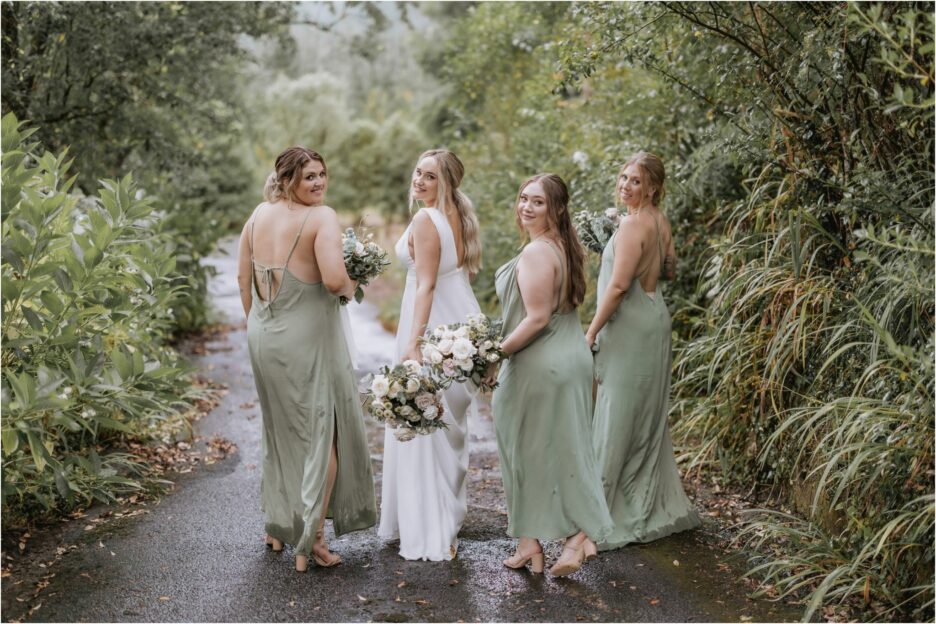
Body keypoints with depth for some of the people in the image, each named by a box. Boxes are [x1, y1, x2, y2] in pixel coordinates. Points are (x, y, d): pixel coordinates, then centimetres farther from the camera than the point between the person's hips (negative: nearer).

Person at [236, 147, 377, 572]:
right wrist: (351, 287, -4)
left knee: (279, 428, 23)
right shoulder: (323, 217, -14)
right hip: (307, 338, -7)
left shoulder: (259, 213, 6)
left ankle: (278, 527, 37)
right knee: (322, 434, 6)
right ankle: (311, 541, 7)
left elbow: (242, 277, 11)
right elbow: (333, 280, -26)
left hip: (263, 338, 7)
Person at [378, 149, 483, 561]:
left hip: (434, 323, -9)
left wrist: (414, 341, -24)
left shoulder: (425, 220, -15)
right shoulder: (459, 215, 11)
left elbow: (426, 284, -21)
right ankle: (450, 512, 34)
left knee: (424, 424, -2)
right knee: (450, 421, 20)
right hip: (461, 320, 9)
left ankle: (431, 534, 4)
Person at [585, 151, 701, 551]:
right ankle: (659, 506, 28)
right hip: (654, 320, 10)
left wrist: (591, 332, -17)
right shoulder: (660, 222, 9)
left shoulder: (633, 224, -18)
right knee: (648, 416, 17)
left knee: (620, 419, -2)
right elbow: (669, 270, 22)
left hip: (631, 327, -10)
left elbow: (618, 285, -22)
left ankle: (617, 513, 6)